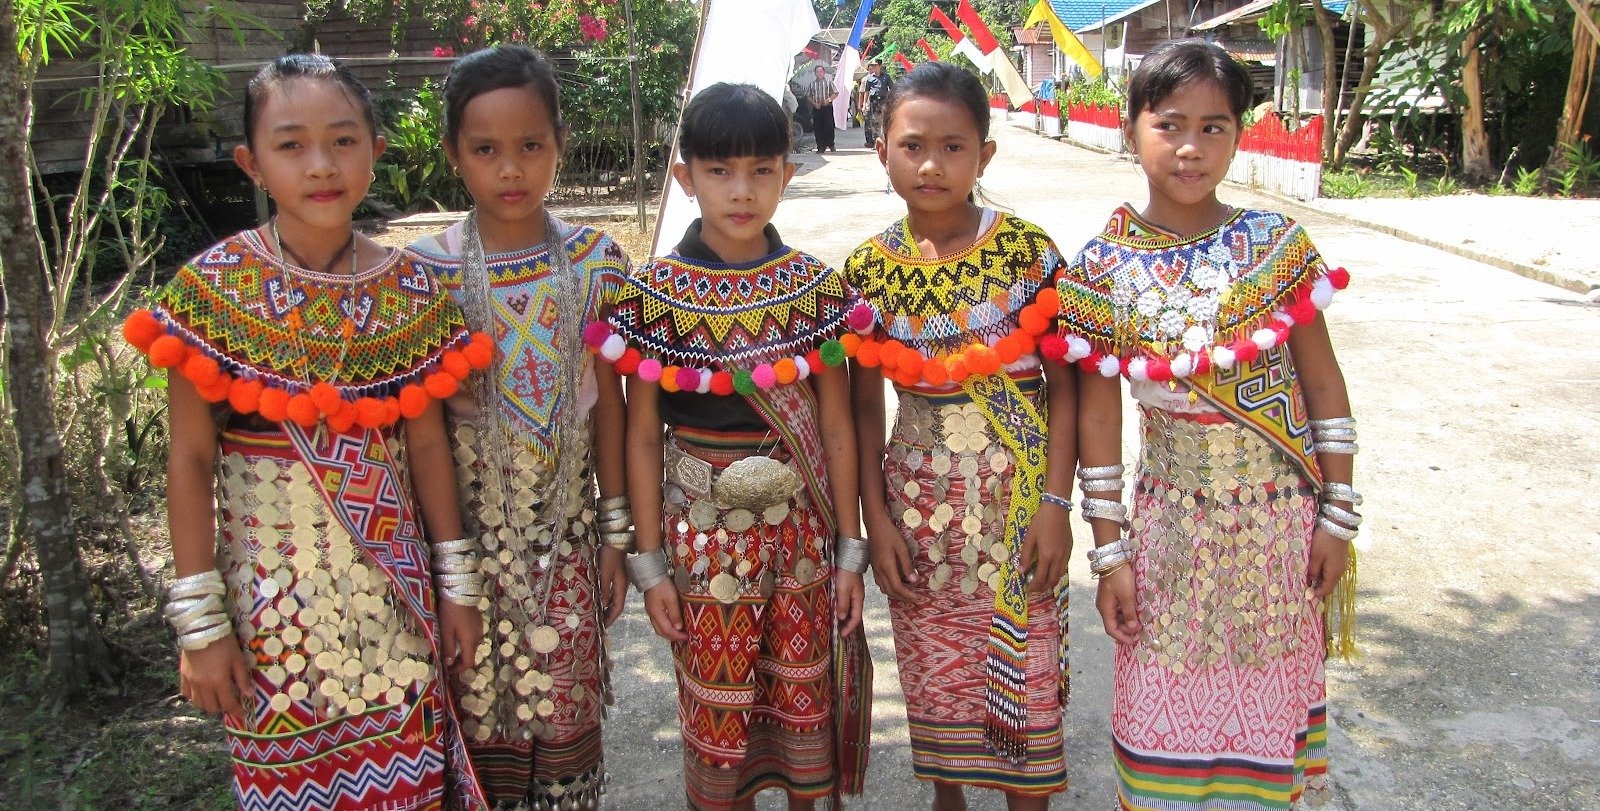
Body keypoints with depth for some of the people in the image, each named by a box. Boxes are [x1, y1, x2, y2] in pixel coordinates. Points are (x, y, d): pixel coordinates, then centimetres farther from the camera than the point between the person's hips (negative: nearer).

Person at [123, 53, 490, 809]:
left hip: (392, 583, 2)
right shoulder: (213, 288, -9)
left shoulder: (409, 288, -2)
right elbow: (189, 462, -6)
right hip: (272, 588, -2)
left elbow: (427, 443, 3)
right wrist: (200, 622, -6)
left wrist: (457, 584, 6)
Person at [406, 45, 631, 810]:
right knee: (478, 707, 9)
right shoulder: (429, 269, -7)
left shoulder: (593, 261, -3)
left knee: (567, 708, 10)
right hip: (470, 521, -1)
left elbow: (607, 402, 1)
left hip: (566, 523, 1)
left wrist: (616, 532, 3)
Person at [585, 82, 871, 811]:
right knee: (717, 712, 11)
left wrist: (849, 548, 2)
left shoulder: (816, 285, -2)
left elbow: (836, 423, 1)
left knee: (806, 700, 14)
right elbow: (642, 436, -3)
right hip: (704, 535, -1)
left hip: (801, 530, 2)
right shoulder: (652, 292, -7)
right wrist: (650, 563, -3)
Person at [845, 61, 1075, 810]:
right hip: (920, 501, 2)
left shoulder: (1026, 249, -7)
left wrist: (1055, 502, -10)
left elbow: (1063, 384, -4)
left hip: (1018, 495, -1)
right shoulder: (871, 267, -2)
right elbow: (864, 404, 2)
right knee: (934, 675, 15)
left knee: (1025, 676, 7)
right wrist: (876, 518, -1)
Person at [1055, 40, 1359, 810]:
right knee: (1170, 717, 11)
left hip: (1283, 522, 1)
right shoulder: (1102, 270, -9)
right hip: (1174, 528, -1)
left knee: (1269, 703, 16)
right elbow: (1097, 416, -5)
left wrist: (1337, 516, -1)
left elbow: (1323, 382, -1)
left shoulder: (1276, 242, -7)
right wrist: (1109, 553, -4)